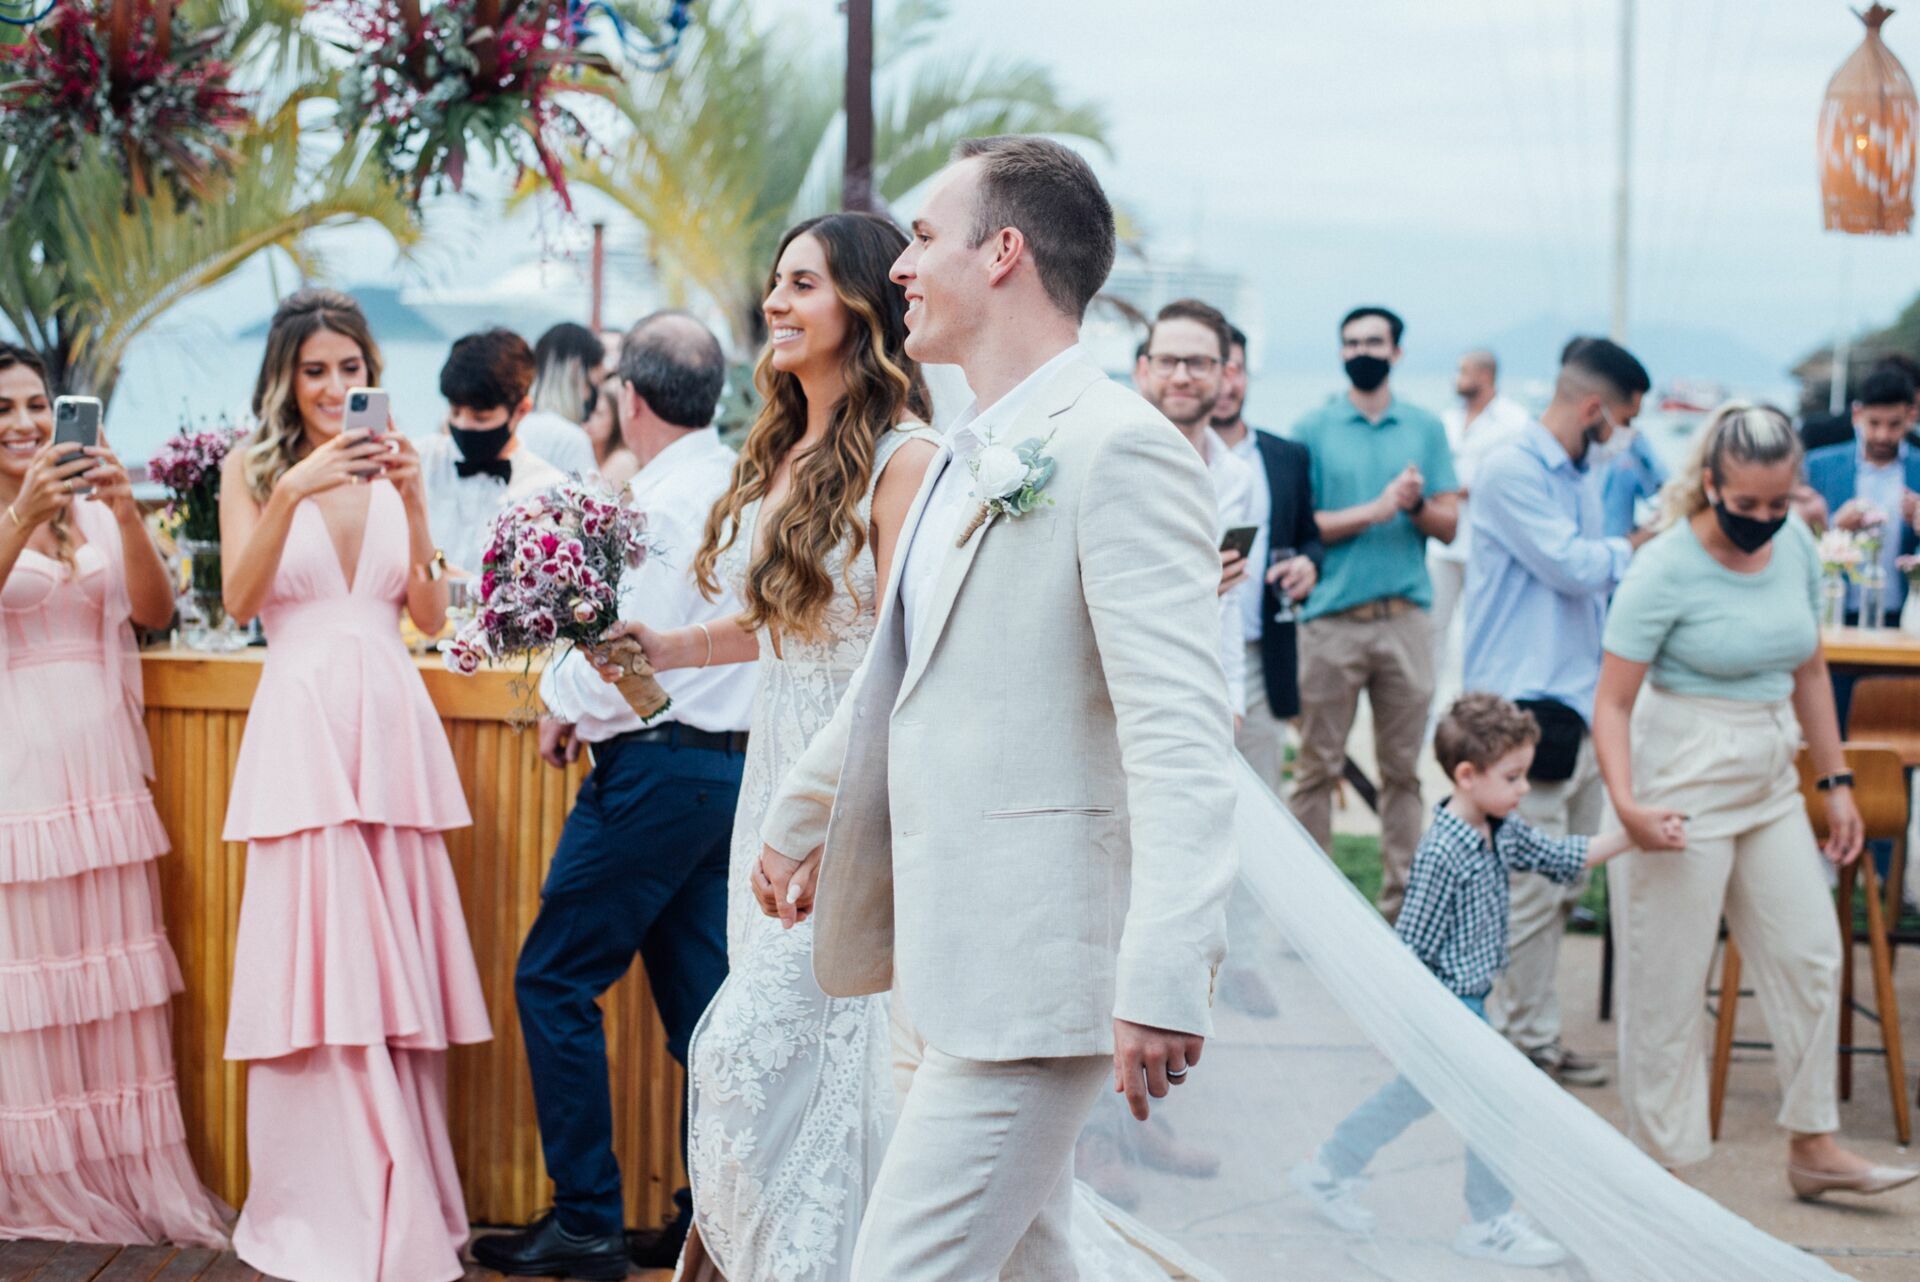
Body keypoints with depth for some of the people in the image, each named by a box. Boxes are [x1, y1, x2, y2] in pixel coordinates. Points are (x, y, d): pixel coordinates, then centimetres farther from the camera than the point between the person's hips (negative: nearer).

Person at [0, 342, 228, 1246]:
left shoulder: (91, 515, 11)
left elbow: (153, 611, -2)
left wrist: (126, 512, -16)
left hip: (99, 761, 4)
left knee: (114, 964, 6)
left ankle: (129, 1172, 15)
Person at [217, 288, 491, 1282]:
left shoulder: (390, 469, 11)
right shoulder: (253, 468, 7)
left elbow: (430, 615, 4)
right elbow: (239, 600, -7)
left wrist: (413, 502, -9)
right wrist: (294, 492, -17)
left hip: (392, 722, 2)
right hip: (301, 718, -2)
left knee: (396, 964, 3)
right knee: (312, 958, -4)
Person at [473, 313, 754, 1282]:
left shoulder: (664, 501, -15)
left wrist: (561, 703, 0)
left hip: (656, 767, -9)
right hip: (734, 760, 9)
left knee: (554, 979, 0)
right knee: (699, 994, 11)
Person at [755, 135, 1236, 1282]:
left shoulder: (1120, 449, -15)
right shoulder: (976, 456, 16)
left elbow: (1180, 735, -23)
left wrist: (1164, 982, -31)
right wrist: (804, 815, 43)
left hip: (1037, 975, -9)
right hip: (961, 961, 10)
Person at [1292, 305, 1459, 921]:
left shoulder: (1425, 428, 12)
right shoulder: (1313, 430, 5)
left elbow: (1449, 524, 9)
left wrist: (1417, 504, -11)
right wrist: (1376, 509, -11)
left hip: (1405, 617, 2)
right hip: (1331, 619, -2)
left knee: (1402, 770, 4)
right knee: (1318, 767, -1)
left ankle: (1400, 903, 10)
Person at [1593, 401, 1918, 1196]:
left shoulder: (1796, 547, 2)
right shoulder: (1666, 569, -17)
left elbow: (1809, 671, 14)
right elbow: (1612, 701, -17)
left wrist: (1836, 781, 13)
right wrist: (1624, 802, -30)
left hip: (1770, 782, 7)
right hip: (1684, 784, -7)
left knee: (1810, 953, 9)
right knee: (1669, 979, 0)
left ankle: (1813, 1146, 22)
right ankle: (1659, 1163, 11)